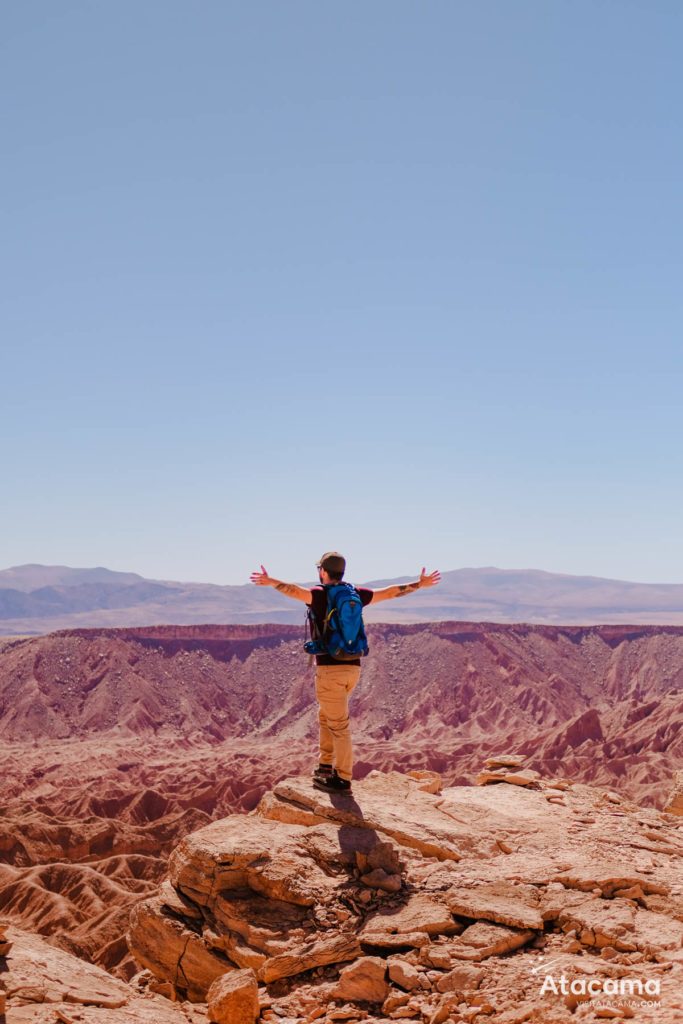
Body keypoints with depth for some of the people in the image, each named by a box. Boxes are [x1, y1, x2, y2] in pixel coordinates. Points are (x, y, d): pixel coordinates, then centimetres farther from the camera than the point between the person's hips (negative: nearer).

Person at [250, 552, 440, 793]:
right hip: (353, 667, 7)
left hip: (330, 668, -7)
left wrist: (271, 582, -40)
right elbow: (390, 592, 18)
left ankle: (343, 779, 5)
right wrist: (421, 584, 29)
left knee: (338, 724, -1)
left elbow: (295, 590, -29)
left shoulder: (319, 594, -8)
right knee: (326, 716, 23)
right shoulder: (355, 594, 10)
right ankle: (326, 766, 28)